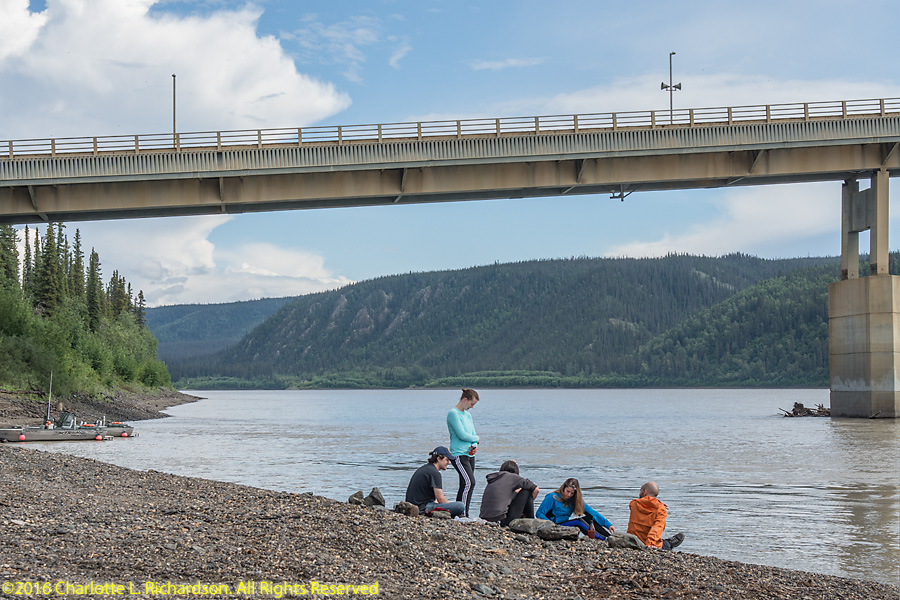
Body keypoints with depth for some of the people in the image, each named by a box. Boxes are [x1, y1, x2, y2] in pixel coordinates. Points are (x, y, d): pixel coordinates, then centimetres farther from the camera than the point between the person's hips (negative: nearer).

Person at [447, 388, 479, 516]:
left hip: (469, 454, 9)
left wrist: (475, 445, -5)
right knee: (469, 482, -19)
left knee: (467, 484, 4)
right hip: (458, 454, -9)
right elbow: (461, 435, -16)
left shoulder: (467, 415, 18)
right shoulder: (453, 413, -9)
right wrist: (476, 438, 0)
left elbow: (473, 434, 17)